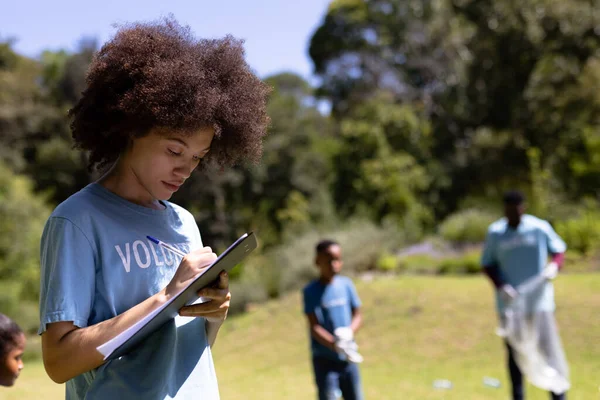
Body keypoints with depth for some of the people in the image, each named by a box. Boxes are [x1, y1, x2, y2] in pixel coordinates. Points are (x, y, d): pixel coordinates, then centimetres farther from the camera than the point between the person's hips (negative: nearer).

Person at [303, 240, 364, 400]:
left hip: (348, 359, 4)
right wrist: (336, 346, -31)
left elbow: (357, 316, 6)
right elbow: (314, 327, -15)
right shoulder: (311, 291, -9)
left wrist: (348, 332, -16)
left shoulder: (346, 284, 3)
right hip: (324, 359, -4)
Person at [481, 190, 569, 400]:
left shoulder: (540, 227, -4)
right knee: (514, 352, 8)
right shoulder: (495, 232, -2)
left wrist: (554, 265, -15)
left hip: (539, 302, -1)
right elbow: (487, 264, 5)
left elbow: (559, 250, 7)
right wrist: (501, 286, -11)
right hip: (509, 304, 1)